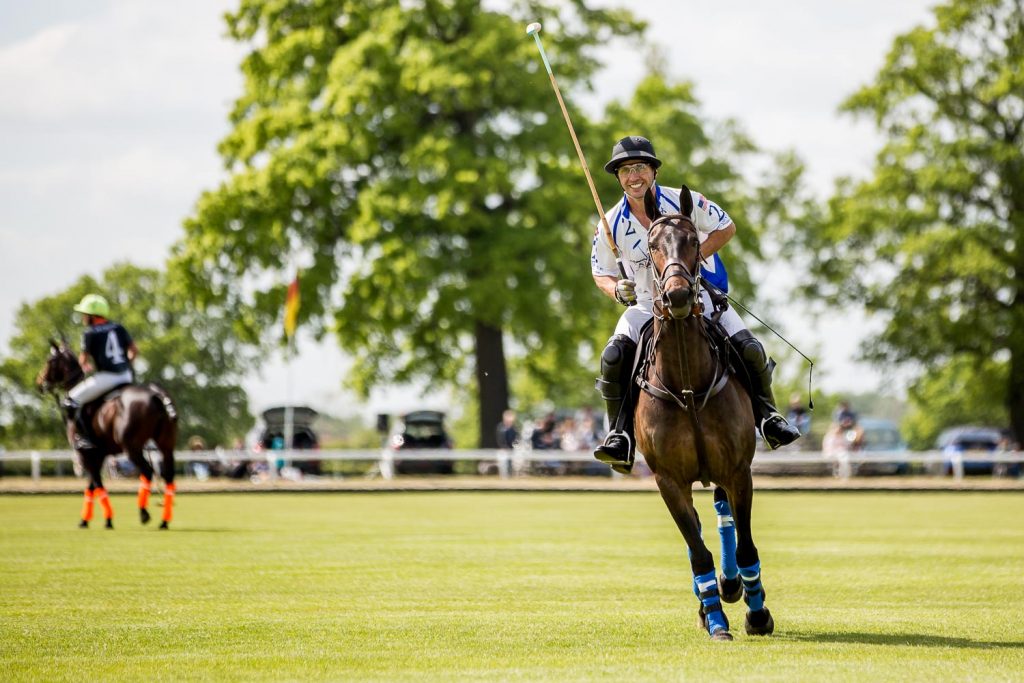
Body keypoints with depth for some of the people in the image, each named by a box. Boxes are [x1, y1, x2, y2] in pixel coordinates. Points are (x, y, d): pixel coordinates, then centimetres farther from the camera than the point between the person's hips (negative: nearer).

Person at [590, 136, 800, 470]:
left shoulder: (684, 202, -11)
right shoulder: (611, 224, -7)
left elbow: (726, 228, -1)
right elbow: (601, 272, 6)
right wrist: (617, 289, -19)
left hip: (699, 295, 0)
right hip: (648, 304, 0)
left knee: (748, 348, -16)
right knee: (614, 357, -26)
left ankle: (766, 414, 10)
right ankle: (620, 436, -16)